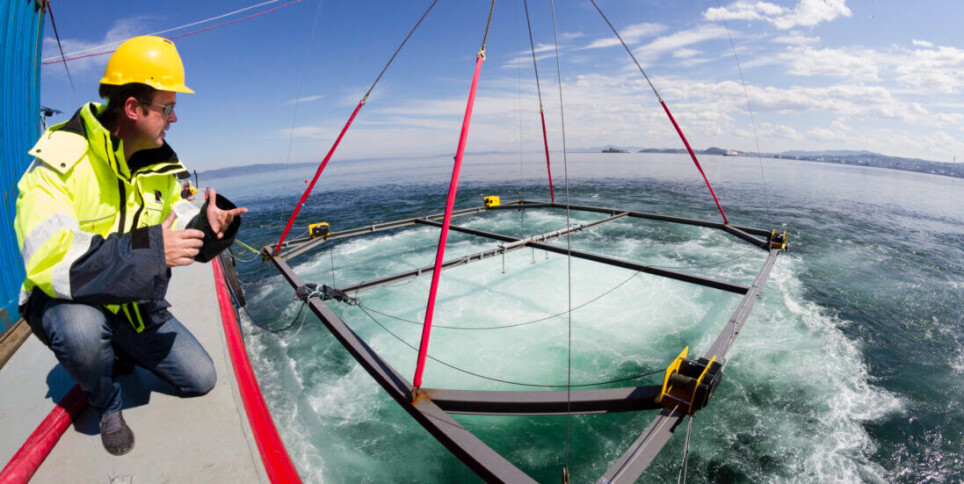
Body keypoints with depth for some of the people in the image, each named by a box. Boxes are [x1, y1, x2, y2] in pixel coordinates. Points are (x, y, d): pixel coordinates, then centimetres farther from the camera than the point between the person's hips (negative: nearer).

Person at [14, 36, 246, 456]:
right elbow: (49, 259, -34)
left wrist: (207, 222, -25)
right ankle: (107, 405, -7)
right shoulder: (60, 161, -24)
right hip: (67, 301, -4)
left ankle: (119, 348, 28)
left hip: (136, 305, 5)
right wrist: (148, 250, -40)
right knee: (81, 330, -41)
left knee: (201, 379, 3)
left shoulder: (161, 162, -3)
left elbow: (179, 232, -2)